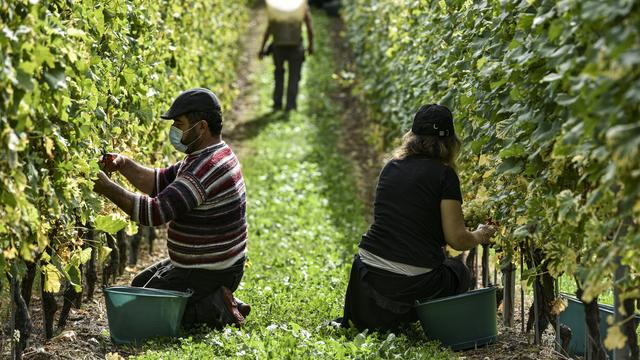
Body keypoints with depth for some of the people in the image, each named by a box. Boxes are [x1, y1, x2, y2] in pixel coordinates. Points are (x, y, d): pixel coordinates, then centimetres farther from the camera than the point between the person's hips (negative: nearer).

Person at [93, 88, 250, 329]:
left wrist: (106, 188, -27)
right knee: (140, 285, 25)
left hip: (208, 274, -10)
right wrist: (123, 164, -6)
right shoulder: (209, 155, 6)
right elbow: (161, 182, 9)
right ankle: (216, 300, 12)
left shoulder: (206, 169, -28)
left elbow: (155, 212, -34)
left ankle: (217, 310, -5)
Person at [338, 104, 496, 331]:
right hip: (414, 284, -6)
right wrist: (479, 236, 17)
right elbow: (456, 239, -7)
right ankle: (399, 318, 2)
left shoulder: (390, 168, 10)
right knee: (460, 273, 25)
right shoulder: (444, 175, -7)